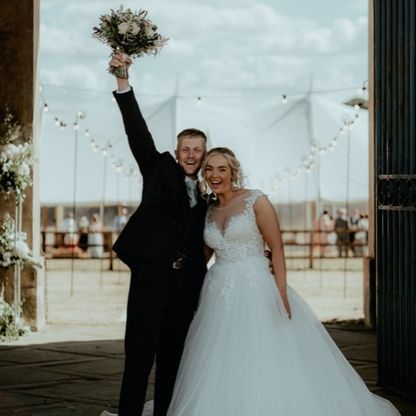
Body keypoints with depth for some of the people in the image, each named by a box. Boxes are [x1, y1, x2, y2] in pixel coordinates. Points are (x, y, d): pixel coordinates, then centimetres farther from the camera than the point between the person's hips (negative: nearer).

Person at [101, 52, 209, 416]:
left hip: (187, 280, 4)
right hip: (152, 273, -4)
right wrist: (123, 81, -15)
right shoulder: (159, 169, 8)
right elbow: (138, 131, -4)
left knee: (172, 355, 6)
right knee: (140, 350, -8)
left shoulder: (205, 193, 16)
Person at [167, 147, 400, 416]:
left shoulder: (256, 201, -4)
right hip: (219, 294, 5)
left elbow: (277, 248, -7)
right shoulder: (210, 211, 12)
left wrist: (281, 294, -15)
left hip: (255, 290, -5)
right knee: (221, 373, 3)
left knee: (266, 366, -6)